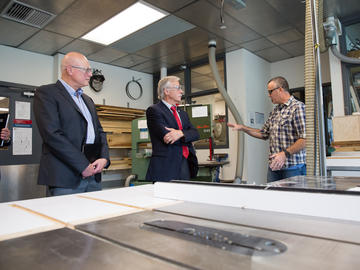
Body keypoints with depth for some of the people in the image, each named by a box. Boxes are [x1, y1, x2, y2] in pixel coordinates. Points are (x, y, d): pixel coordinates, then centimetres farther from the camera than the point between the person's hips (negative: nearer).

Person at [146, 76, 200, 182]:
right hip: (166, 167, -6)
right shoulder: (154, 110, -4)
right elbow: (166, 136, -16)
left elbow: (195, 134, 6)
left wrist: (181, 133, -15)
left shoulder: (182, 113, 20)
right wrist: (187, 137, -3)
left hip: (186, 165, 7)